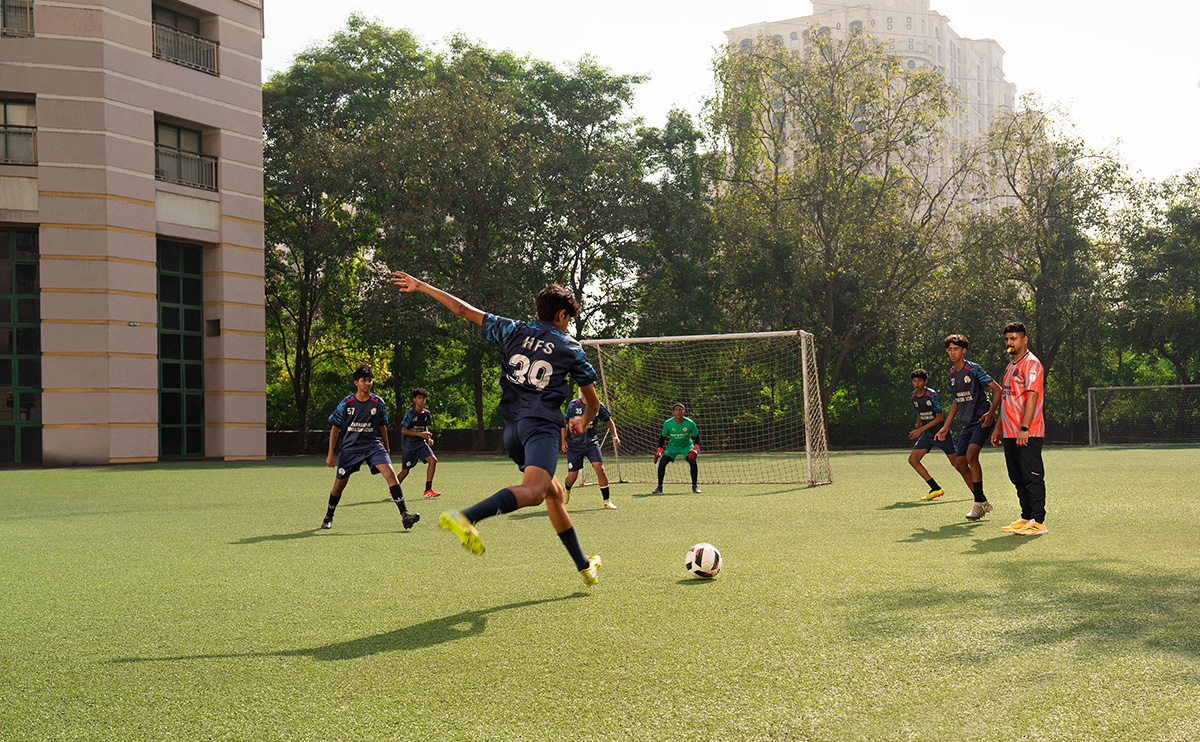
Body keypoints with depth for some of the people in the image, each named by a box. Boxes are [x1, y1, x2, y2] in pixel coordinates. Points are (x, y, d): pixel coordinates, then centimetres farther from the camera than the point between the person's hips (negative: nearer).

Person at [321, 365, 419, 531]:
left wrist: (386, 451, 16)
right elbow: (335, 428, 5)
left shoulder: (378, 403, 2)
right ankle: (328, 517, 33)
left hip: (374, 445, 0)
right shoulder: (346, 404, -2)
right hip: (350, 448, 0)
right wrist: (331, 454, 2)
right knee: (339, 484, 6)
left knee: (390, 473, -22)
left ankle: (404, 514, -25)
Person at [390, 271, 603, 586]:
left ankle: (583, 566, 26)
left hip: (511, 428, 6)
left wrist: (421, 286, 31)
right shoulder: (572, 348, 11)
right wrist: (583, 422, 43)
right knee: (533, 491, -28)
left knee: (555, 494, 19)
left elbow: (463, 309, 21)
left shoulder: (513, 330, 17)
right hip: (540, 424, -6)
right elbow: (593, 403, 20)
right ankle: (464, 518, -53)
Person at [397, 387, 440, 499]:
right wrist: (420, 434, -22)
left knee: (433, 460, -17)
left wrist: (429, 438, 3)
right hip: (409, 445, -5)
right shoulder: (410, 413, -14)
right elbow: (403, 430, -17)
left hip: (421, 443, 5)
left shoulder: (427, 413, 4)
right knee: (405, 471, 0)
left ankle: (428, 490, -13)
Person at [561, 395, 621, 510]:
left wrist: (615, 436, -3)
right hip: (574, 445, 0)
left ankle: (607, 501, -10)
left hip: (592, 443, 0)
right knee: (572, 476, 1)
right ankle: (567, 489, 39)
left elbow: (609, 421, 12)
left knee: (599, 468, -19)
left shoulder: (598, 406, -2)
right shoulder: (573, 404, -4)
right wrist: (564, 441, 3)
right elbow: (565, 421, 9)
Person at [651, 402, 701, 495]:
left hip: (687, 445, -1)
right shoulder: (668, 423, -18)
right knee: (662, 462, -18)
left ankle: (694, 486, -9)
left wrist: (695, 448, -22)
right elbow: (662, 436, -2)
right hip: (673, 446, 1)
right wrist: (659, 451, -9)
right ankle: (659, 487, 0)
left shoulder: (690, 423, -20)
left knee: (692, 461, -27)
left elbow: (697, 436, -6)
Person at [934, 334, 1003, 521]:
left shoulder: (974, 369, -10)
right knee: (959, 462, 4)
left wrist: (991, 412, -23)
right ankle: (983, 502, 17)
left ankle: (979, 503, -16)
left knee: (971, 455, -24)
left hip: (982, 420, -8)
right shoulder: (952, 373, 11)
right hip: (967, 423, 8)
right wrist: (946, 426, 22)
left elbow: (998, 389, -10)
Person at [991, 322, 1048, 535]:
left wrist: (1025, 428, -24)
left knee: (1032, 477, -8)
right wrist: (999, 428, 23)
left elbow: (1032, 397, -18)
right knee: (1017, 478, 11)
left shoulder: (1031, 364, -9)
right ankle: (1026, 518, 19)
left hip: (1028, 434, -9)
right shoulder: (1010, 366, 20)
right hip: (1010, 433, 9)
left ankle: (1038, 522, -7)